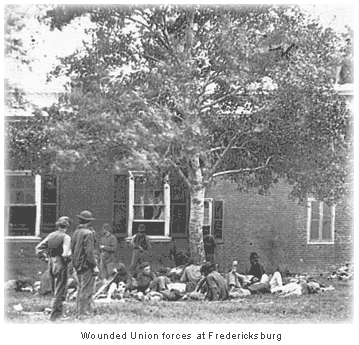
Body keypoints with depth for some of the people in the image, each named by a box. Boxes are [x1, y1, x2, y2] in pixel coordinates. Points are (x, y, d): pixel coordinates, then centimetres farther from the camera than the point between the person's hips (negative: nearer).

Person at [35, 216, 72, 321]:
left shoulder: (51, 236, 5)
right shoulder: (66, 237, -13)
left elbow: (38, 248, 4)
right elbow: (66, 253, -25)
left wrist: (44, 257, 12)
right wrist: (68, 259, -6)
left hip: (51, 265, 6)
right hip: (61, 266, -6)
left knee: (57, 290, 19)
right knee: (60, 291, 2)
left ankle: (59, 313, 27)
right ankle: (55, 315, 0)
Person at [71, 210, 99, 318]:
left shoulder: (76, 232, 11)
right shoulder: (87, 233, -14)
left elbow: (73, 249, 15)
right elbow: (89, 251, -19)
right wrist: (94, 266, -15)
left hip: (78, 265, 9)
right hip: (86, 265, -9)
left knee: (80, 288, 17)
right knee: (86, 290, -5)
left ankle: (79, 311, 22)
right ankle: (84, 312, -6)